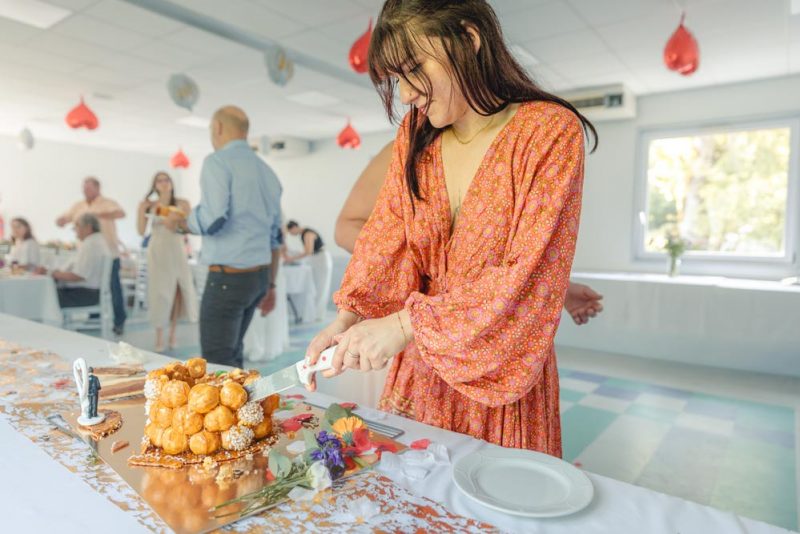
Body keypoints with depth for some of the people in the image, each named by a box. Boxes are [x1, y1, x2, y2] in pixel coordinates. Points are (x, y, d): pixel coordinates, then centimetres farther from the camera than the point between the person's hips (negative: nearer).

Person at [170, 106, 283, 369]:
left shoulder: (218, 161, -7)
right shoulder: (267, 170, 15)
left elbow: (211, 221, -20)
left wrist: (180, 221, 1)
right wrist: (270, 284, 21)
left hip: (228, 276, -8)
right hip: (259, 275, 8)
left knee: (217, 365, -1)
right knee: (231, 357, 18)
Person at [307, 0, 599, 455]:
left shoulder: (549, 131, -14)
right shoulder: (416, 134, 3)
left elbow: (528, 277, -21)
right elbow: (388, 237, -2)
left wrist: (406, 323, -25)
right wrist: (348, 318, -17)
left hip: (501, 377, -4)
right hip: (419, 371, 5)